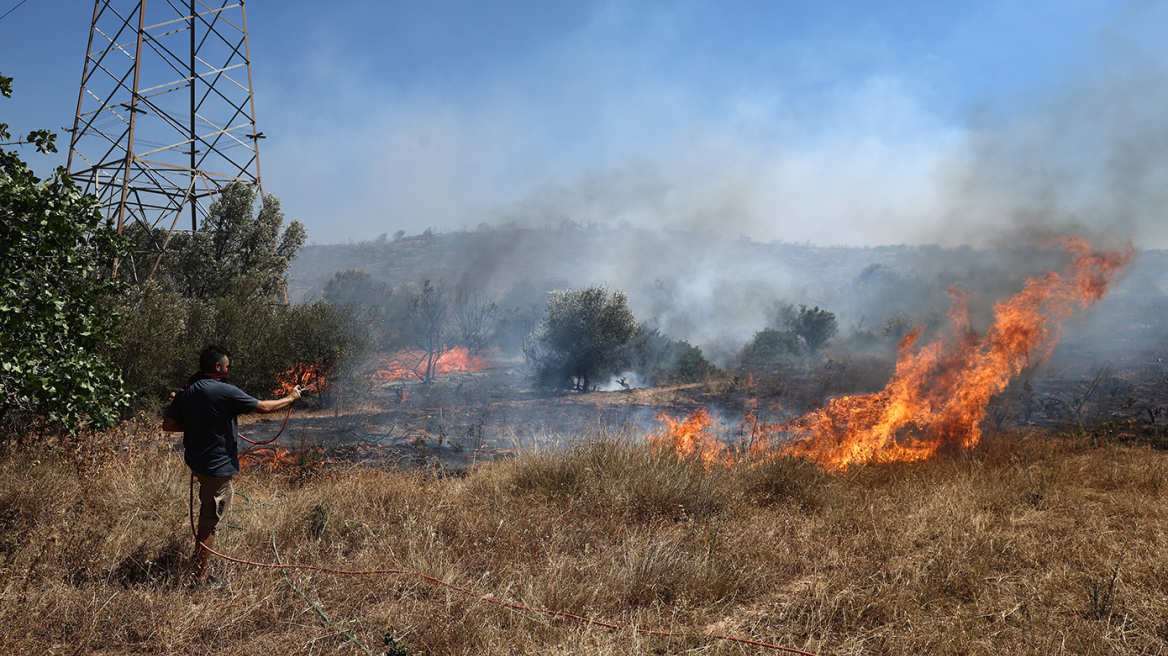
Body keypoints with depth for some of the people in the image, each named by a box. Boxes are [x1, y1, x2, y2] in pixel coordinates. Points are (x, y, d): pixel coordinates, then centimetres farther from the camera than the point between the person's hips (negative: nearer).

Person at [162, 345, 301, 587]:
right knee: (209, 522, -1)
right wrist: (291, 398, 3)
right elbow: (264, 407, -12)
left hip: (196, 459, 9)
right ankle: (200, 578, 6)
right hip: (217, 465, -9)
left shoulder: (186, 392, 2)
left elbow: (168, 425, 4)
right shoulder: (225, 392, -19)